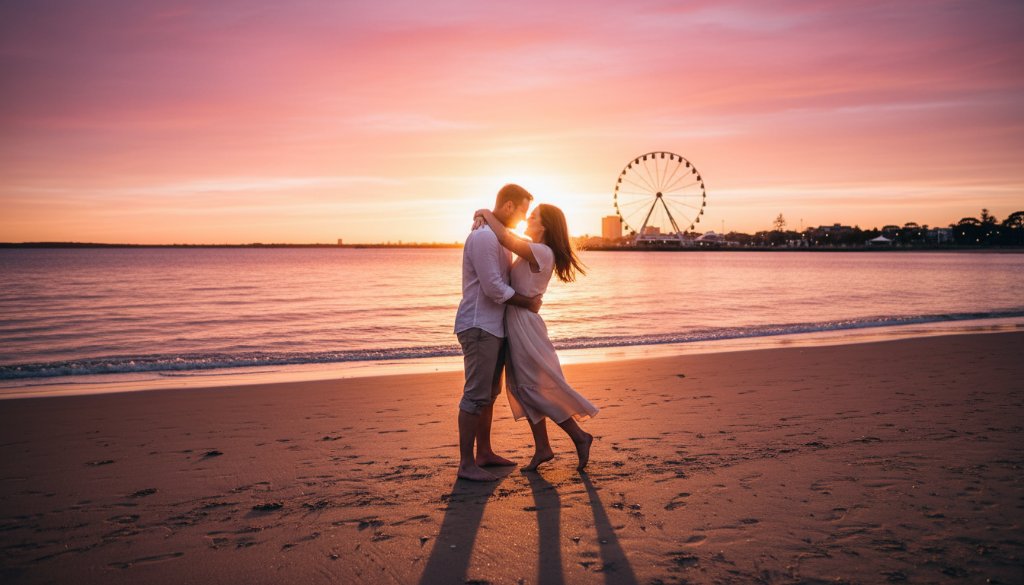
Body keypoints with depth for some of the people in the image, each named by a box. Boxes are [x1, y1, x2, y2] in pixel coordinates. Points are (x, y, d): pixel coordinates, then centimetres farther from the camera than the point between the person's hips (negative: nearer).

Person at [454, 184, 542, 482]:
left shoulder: (496, 235, 17)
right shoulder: (483, 236, -16)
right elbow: (493, 288, -20)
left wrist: (529, 298, 7)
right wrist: (528, 302, -8)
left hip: (493, 327, 11)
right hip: (479, 327, -11)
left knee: (490, 392, 16)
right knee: (476, 395, -7)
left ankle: (484, 452, 27)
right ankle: (466, 464, 0)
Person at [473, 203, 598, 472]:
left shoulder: (541, 252, -17)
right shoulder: (534, 254, 12)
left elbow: (506, 237, -25)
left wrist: (487, 214, -10)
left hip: (524, 326, -10)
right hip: (516, 326, 10)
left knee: (537, 390, -3)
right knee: (524, 389, 12)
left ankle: (579, 437, 8)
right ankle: (542, 448, 19)